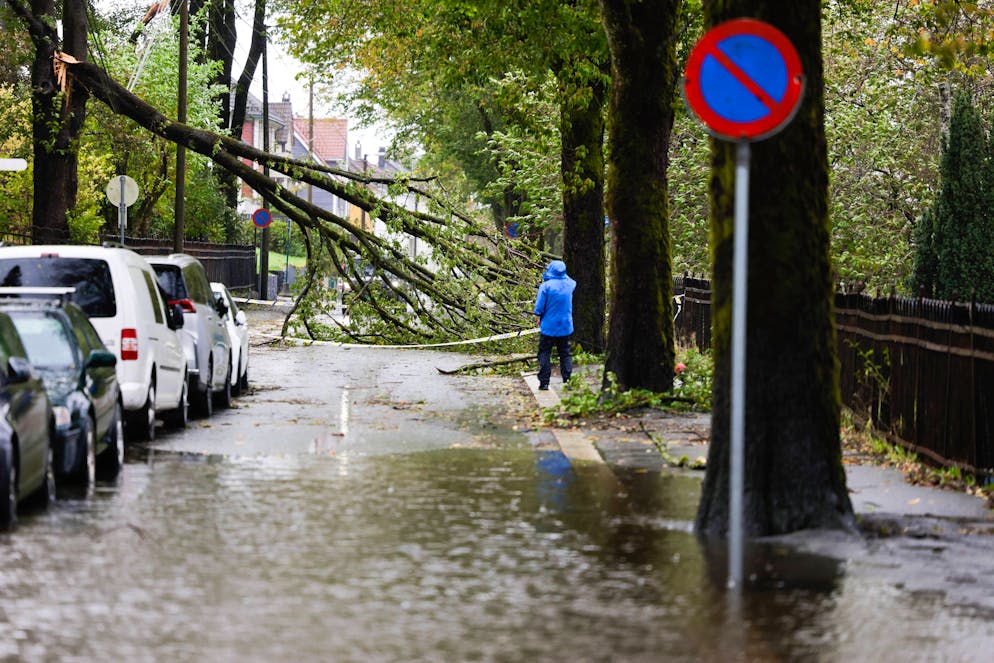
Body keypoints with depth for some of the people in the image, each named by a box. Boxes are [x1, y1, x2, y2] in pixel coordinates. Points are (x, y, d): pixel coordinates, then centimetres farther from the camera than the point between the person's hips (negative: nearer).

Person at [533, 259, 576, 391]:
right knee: (565, 354, 12)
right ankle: (567, 379, 8)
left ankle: (544, 382, 3)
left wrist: (540, 316, 6)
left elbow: (538, 309, -14)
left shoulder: (546, 286, -16)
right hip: (566, 326, 4)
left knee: (544, 354, 5)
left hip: (548, 327, -4)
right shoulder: (569, 285, -3)